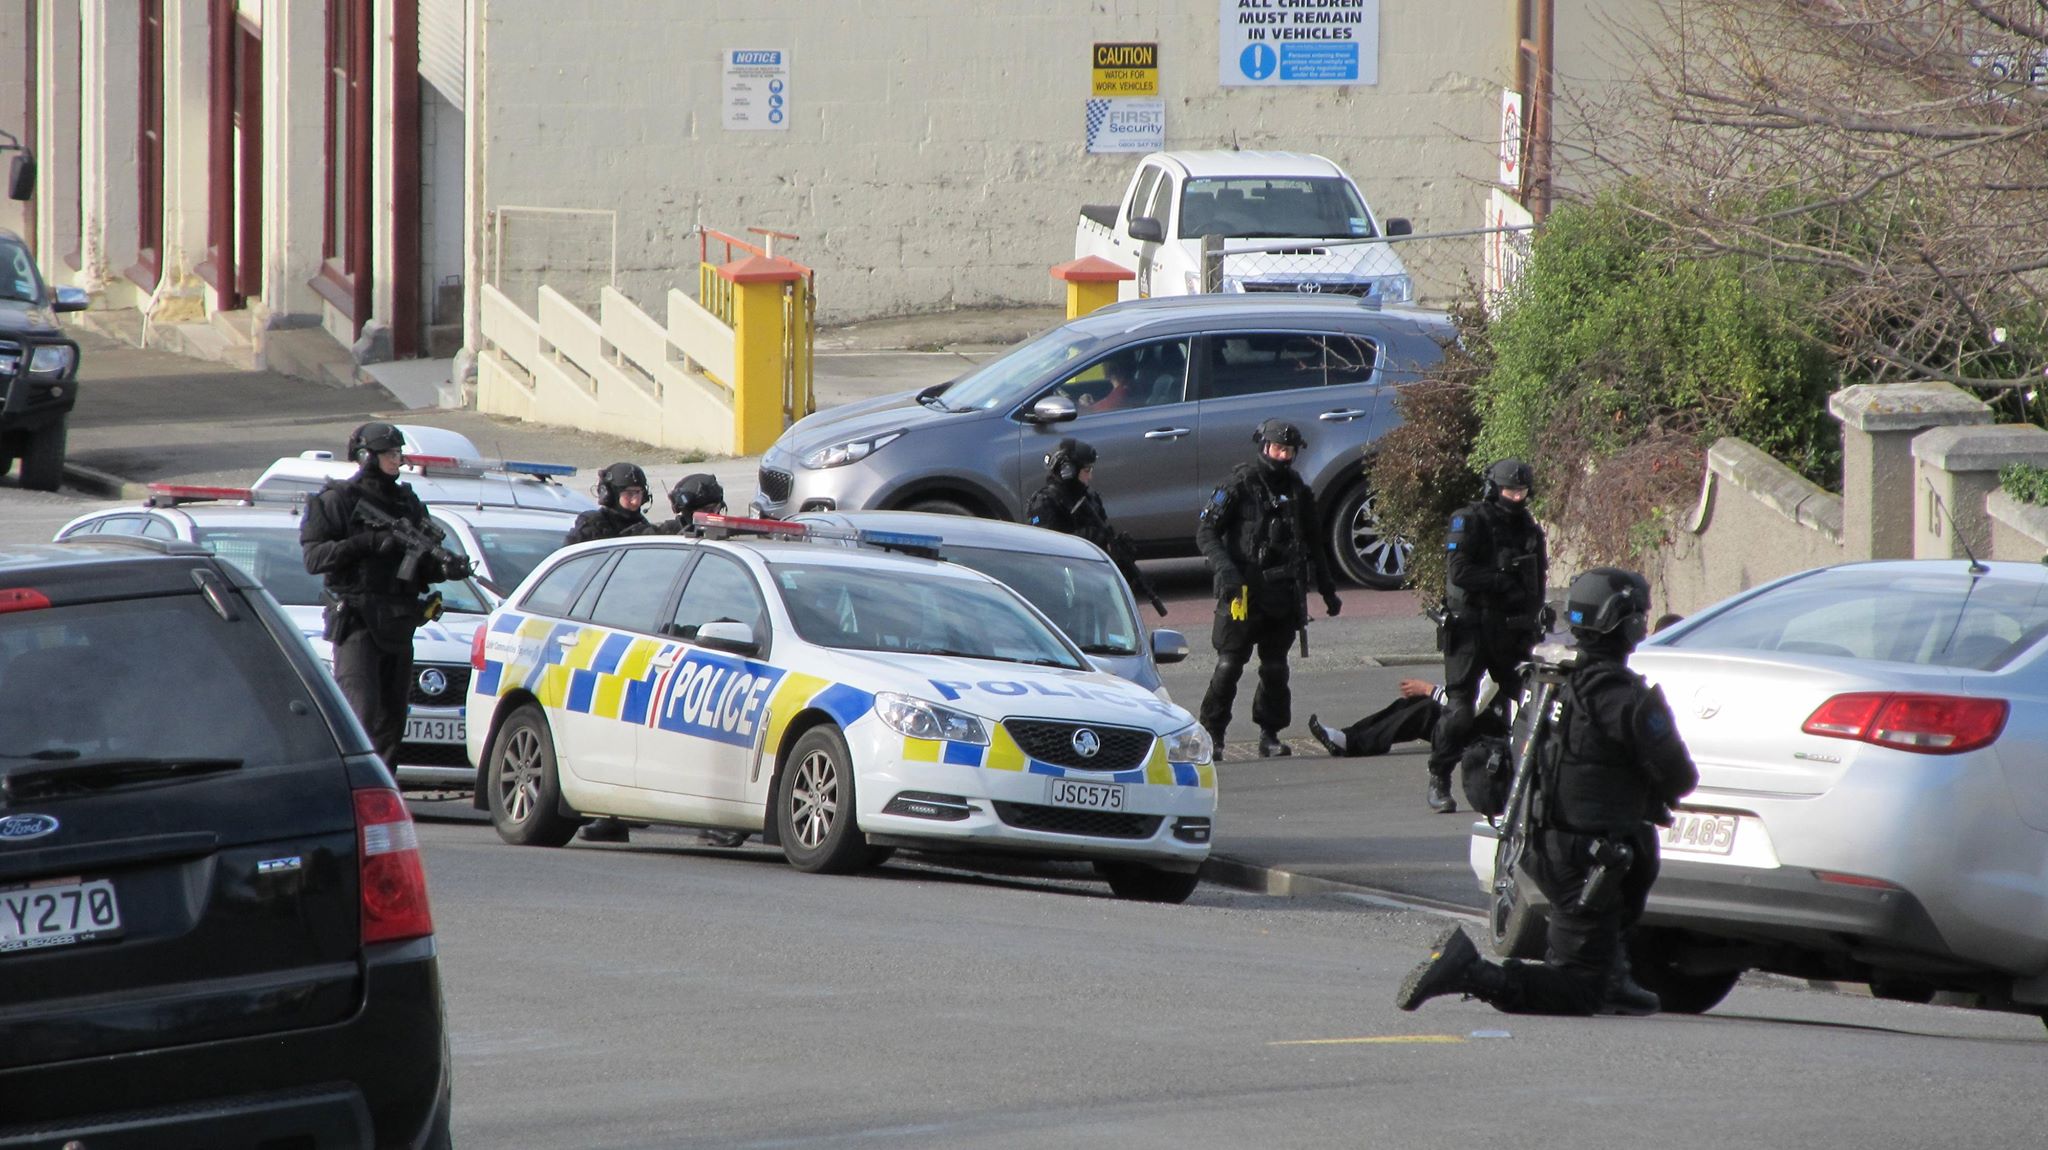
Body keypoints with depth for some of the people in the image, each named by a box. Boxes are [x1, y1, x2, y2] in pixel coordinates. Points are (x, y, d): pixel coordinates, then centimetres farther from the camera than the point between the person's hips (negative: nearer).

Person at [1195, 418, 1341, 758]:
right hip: (1244, 589, -5)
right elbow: (1206, 530, -6)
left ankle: (1270, 735, 14)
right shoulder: (1240, 485, -3)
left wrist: (1327, 589, 26)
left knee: (1275, 667, 7)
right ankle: (1211, 733, -2)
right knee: (1229, 664, -8)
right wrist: (1223, 565, -22)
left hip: (1284, 593, 5)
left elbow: (1313, 547, 26)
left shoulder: (1299, 493, 14)